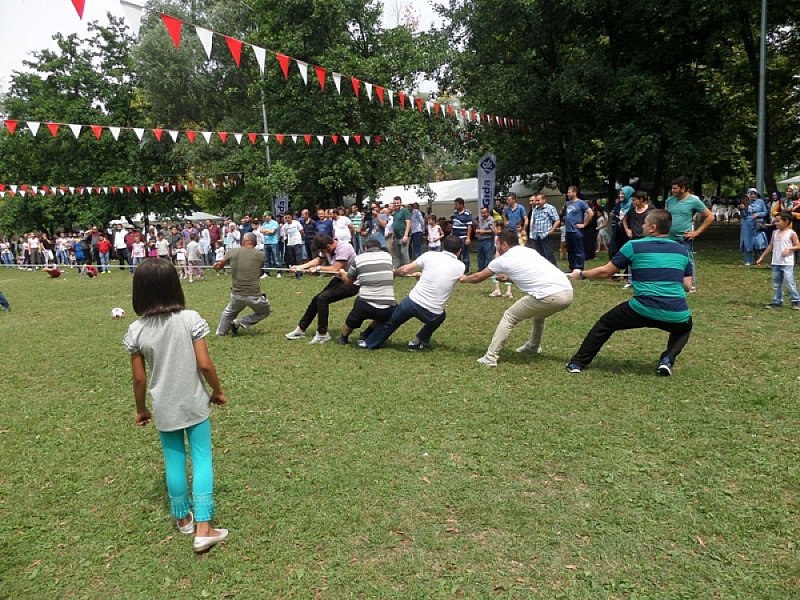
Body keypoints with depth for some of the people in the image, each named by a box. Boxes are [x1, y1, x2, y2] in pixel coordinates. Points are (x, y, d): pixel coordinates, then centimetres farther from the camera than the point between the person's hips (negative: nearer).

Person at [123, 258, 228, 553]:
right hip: (194, 404, -2)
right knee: (202, 459, 6)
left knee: (174, 461, 16)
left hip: (164, 408, 2)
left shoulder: (137, 330, -9)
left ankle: (183, 518, 34)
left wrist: (141, 409, 13)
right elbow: (204, 364, -15)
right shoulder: (190, 319, -15)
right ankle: (203, 528, 5)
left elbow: (139, 378, -3)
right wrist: (218, 390, 2)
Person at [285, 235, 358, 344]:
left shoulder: (343, 248, -27)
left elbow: (335, 269, -27)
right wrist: (300, 267, 1)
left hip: (351, 283, -9)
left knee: (322, 298, -21)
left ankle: (322, 334, -8)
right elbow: (317, 260, 13)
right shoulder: (327, 248, -2)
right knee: (316, 299, 9)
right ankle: (301, 329, 25)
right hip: (339, 279, 9)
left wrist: (318, 268, -12)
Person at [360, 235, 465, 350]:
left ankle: (369, 343, 42)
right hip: (432, 314, 0)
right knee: (440, 316, 36)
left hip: (412, 301, 1)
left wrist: (393, 273, 23)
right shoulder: (460, 267, 0)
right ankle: (419, 341, 28)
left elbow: (405, 270, 2)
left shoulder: (430, 255, -2)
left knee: (391, 322, 27)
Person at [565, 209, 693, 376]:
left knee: (605, 324, 21)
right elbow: (687, 286, 16)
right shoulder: (682, 250, 14)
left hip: (643, 310, -3)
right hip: (676, 315, 3)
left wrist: (581, 274, 25)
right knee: (684, 327, 39)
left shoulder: (634, 246, 3)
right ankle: (667, 360, 15)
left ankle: (577, 363, 23)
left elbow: (605, 272, 9)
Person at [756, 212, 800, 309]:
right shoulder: (775, 233, 11)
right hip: (776, 263, 6)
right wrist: (762, 257, 18)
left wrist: (789, 248, -21)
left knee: (789, 283, -9)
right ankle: (777, 302, 17)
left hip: (787, 263, -6)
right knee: (777, 284, 10)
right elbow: (771, 246, 17)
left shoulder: (791, 233, -5)